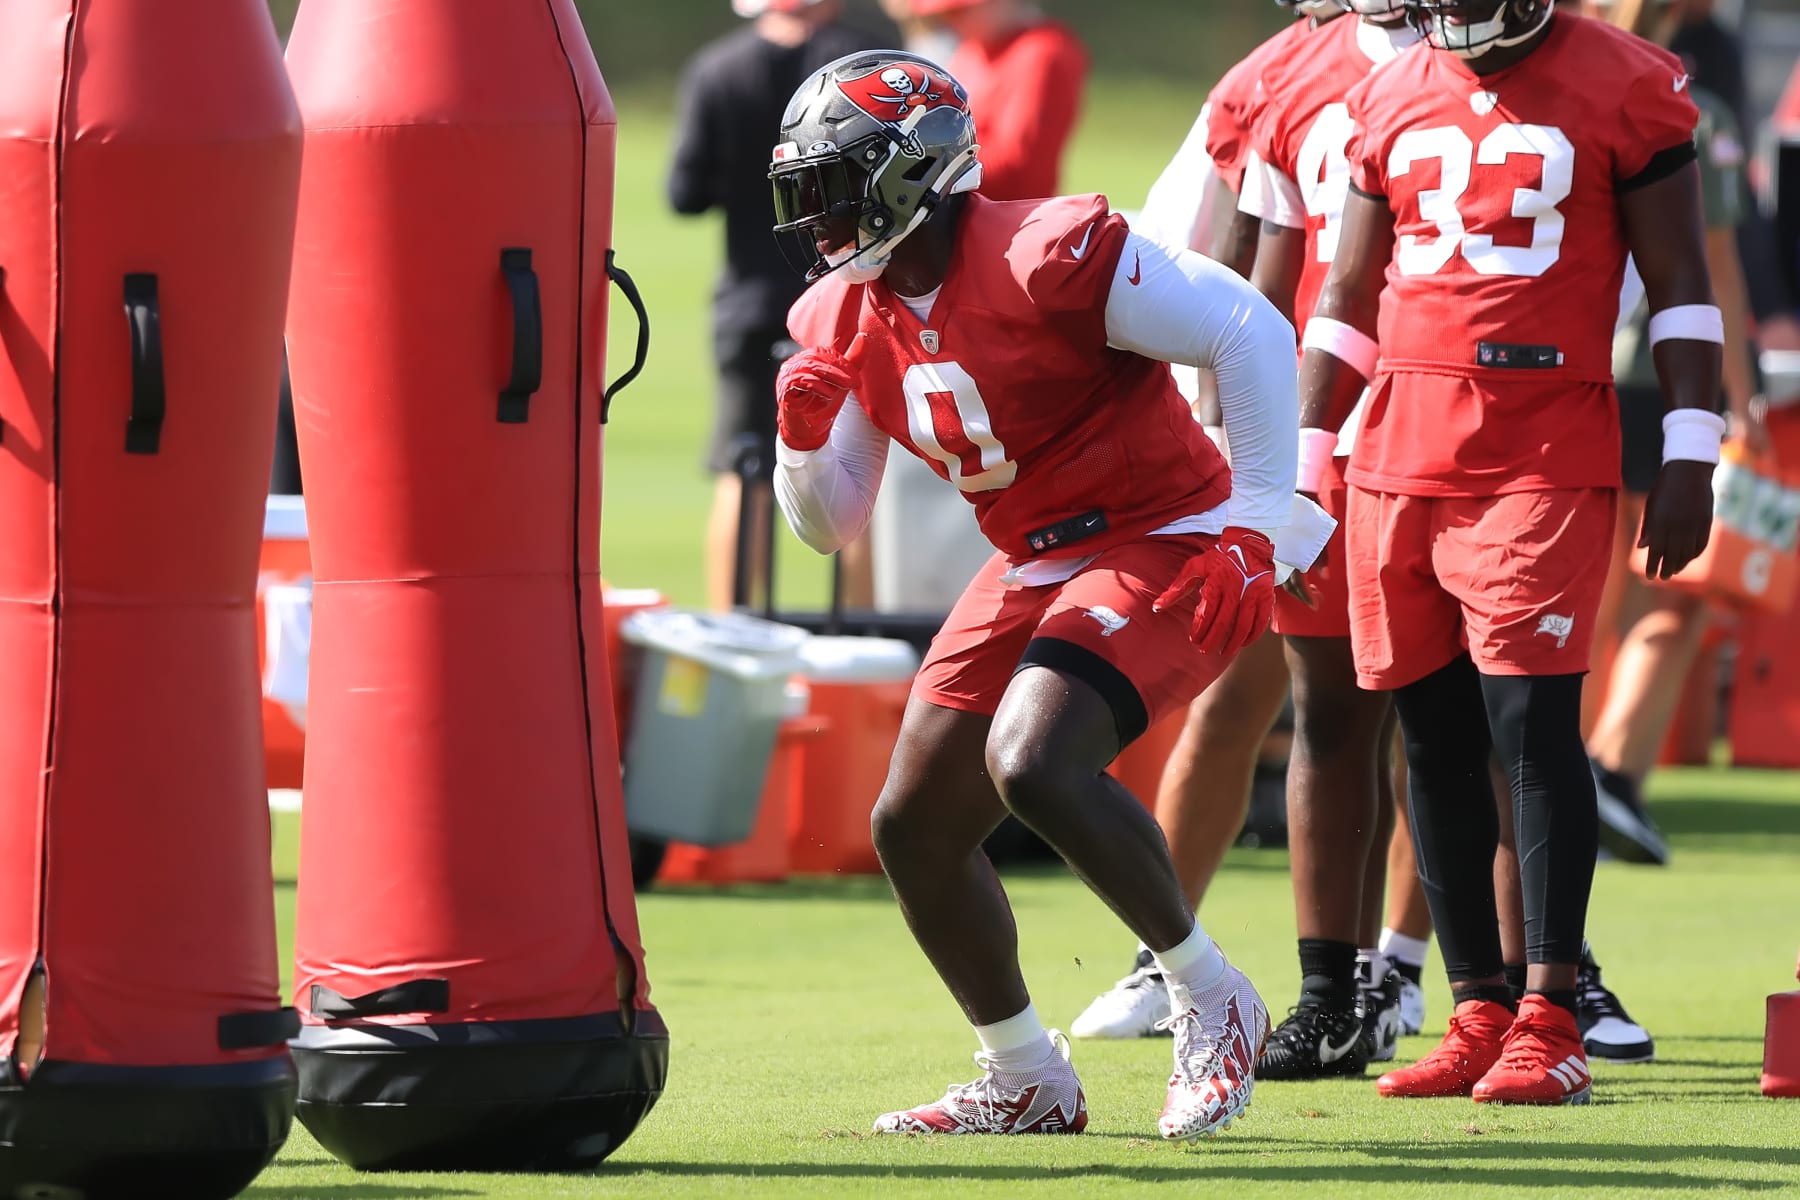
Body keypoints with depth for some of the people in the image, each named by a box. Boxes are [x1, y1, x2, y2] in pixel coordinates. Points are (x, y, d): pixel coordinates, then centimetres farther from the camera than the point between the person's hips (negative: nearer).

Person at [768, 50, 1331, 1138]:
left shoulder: (1045, 258, -22)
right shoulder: (851, 321, 4)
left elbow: (1250, 331, -20)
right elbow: (833, 525, 12)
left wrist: (1265, 510, -18)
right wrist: (803, 435, -9)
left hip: (1168, 546, -9)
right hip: (1039, 566, 9)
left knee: (1033, 763, -30)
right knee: (914, 828, 5)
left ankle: (1210, 998, -11)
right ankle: (1027, 1084, 22)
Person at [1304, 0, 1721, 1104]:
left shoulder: (1623, 89, -2)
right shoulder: (1392, 101, 12)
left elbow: (1680, 290, 0)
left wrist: (1691, 457, -7)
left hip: (1546, 462, -5)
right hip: (1401, 462, 5)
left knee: (1532, 724, -11)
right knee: (1435, 741, 5)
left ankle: (1550, 1022, -8)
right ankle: (1481, 1014, 12)